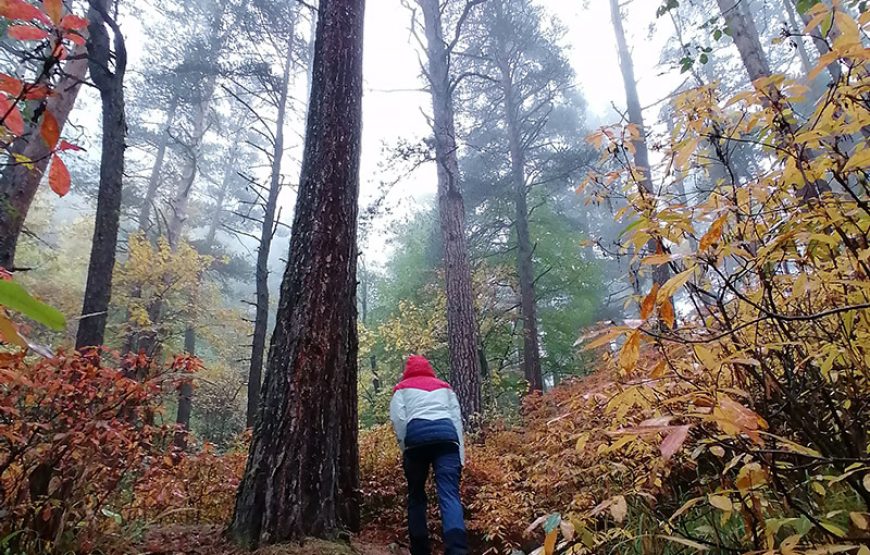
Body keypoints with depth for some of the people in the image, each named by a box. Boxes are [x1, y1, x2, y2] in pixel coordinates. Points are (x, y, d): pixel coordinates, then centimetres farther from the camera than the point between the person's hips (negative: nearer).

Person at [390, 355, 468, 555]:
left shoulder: (402, 388, 22)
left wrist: (405, 449, 10)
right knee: (449, 494, -10)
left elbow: (398, 420, 6)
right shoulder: (445, 387, 29)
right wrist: (460, 455, 16)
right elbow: (457, 418, 19)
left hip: (417, 434, -1)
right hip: (446, 433, 1)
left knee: (416, 496, 14)